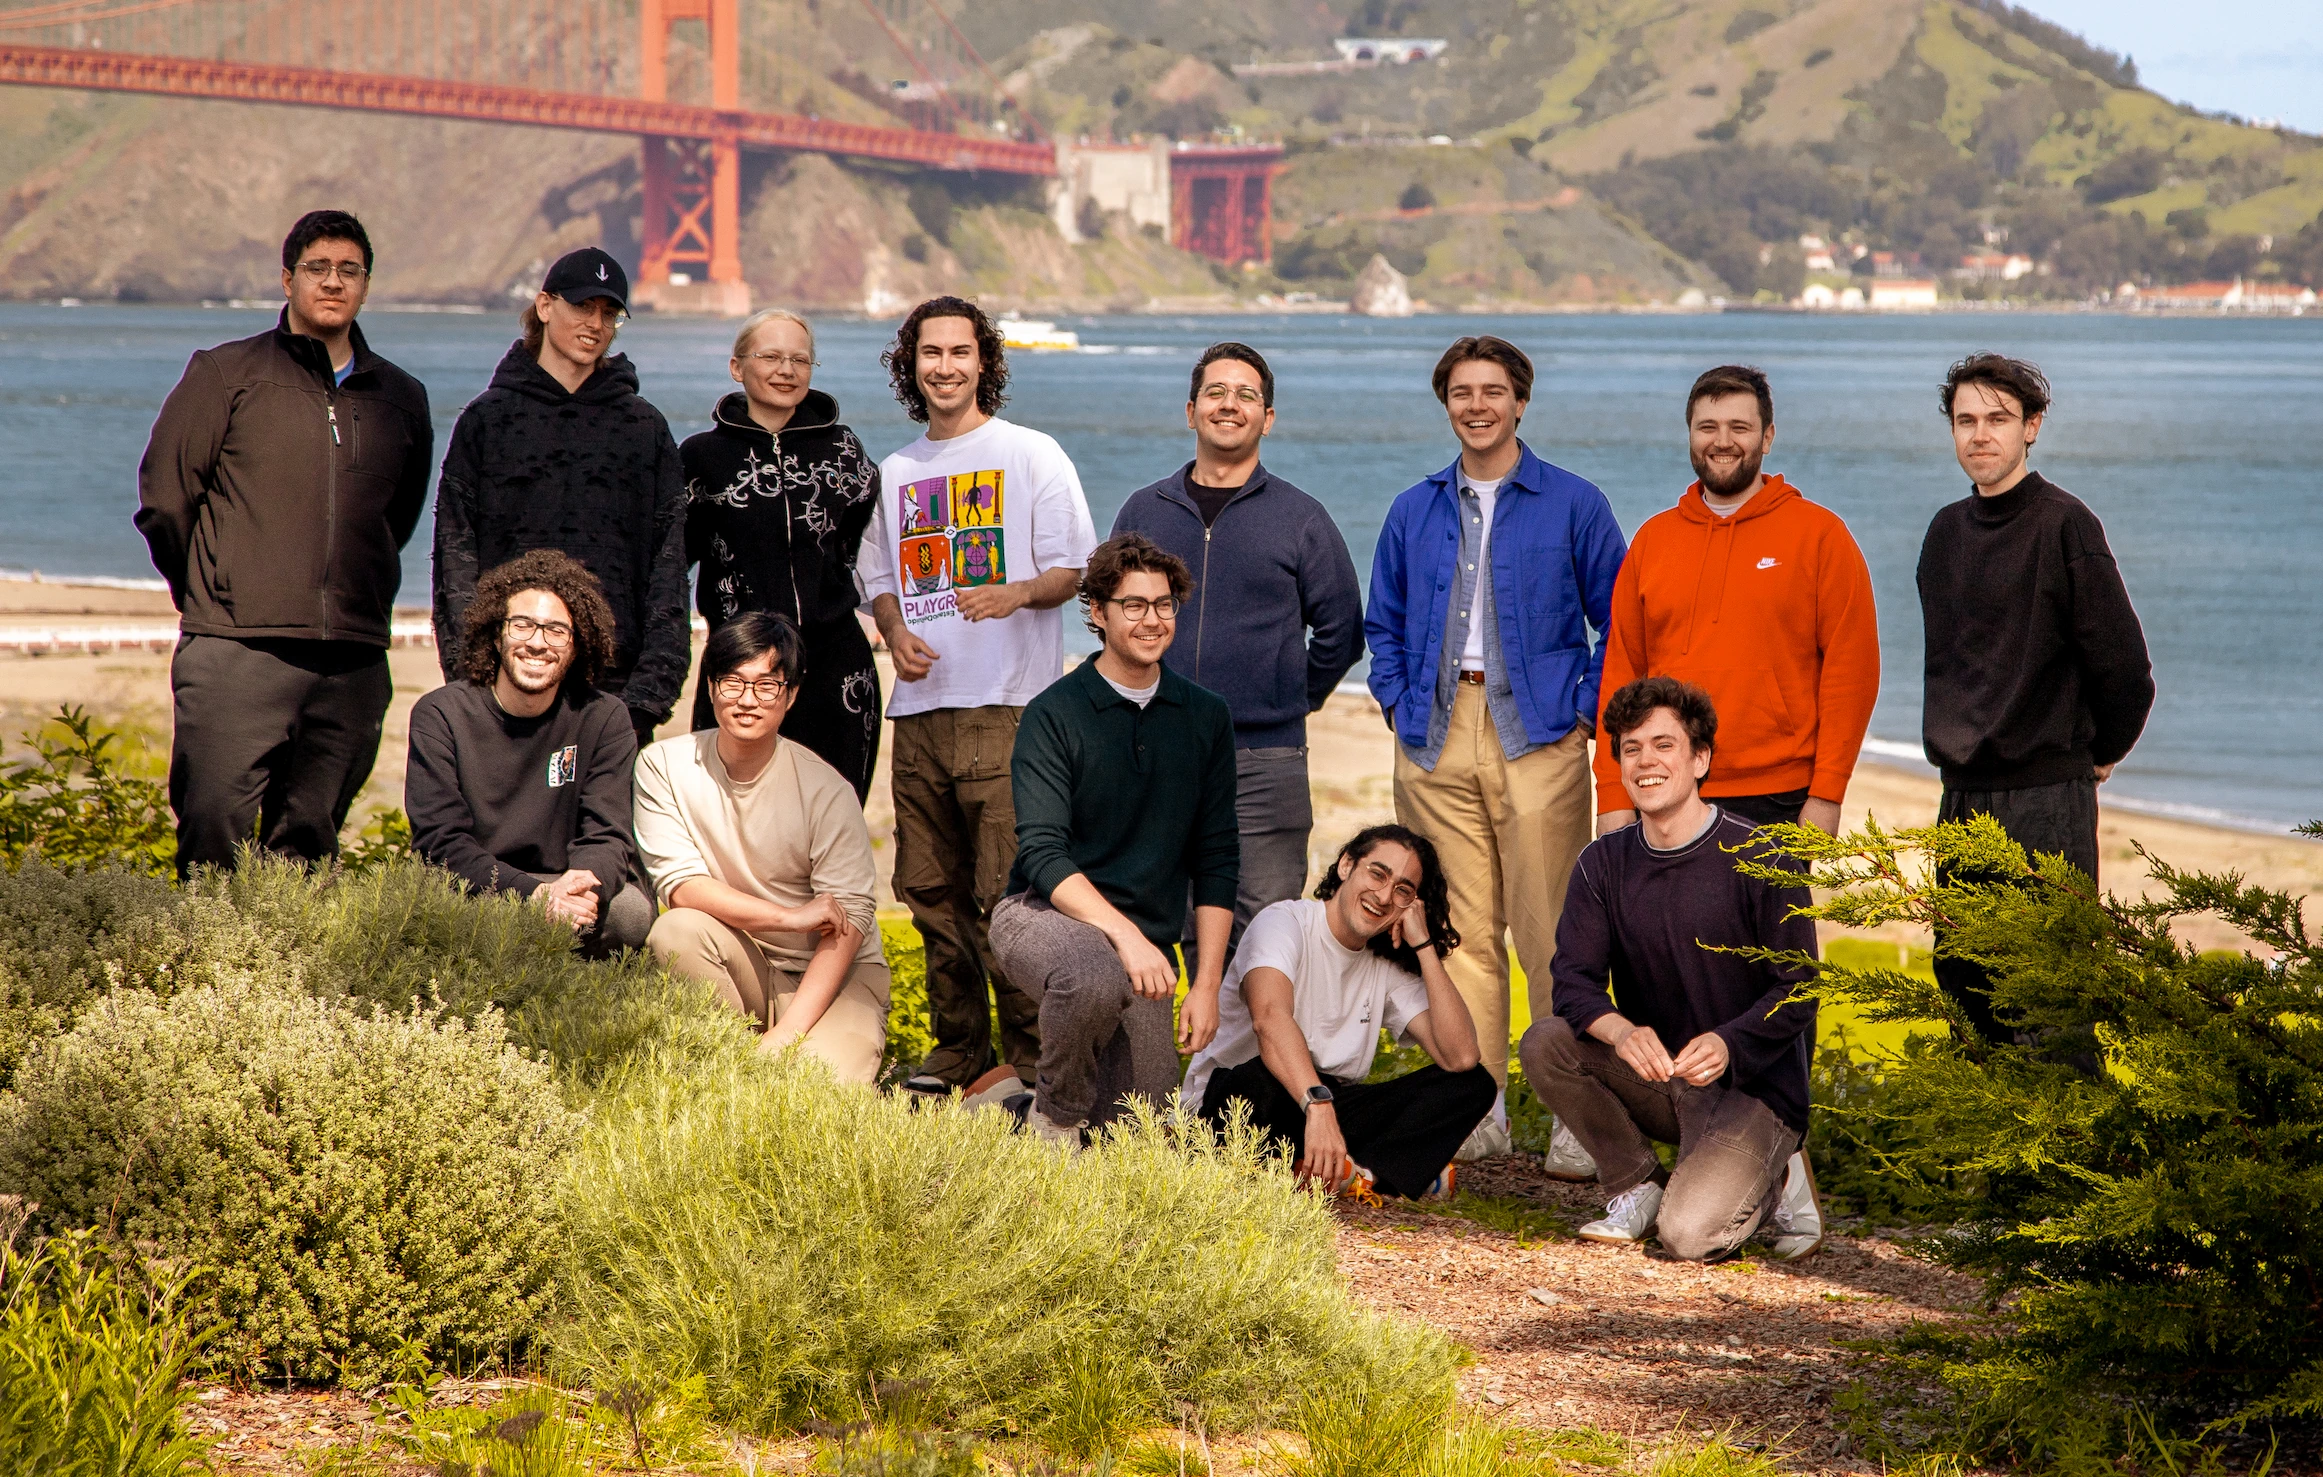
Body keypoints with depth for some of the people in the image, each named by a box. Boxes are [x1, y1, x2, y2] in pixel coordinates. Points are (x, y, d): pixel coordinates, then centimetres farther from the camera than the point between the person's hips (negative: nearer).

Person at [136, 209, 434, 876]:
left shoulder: (402, 399, 14)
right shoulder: (226, 374, 2)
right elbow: (163, 498, 4)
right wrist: (209, 595, 10)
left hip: (355, 663, 4)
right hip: (237, 653, -3)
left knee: (309, 846, 6)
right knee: (213, 831, -10)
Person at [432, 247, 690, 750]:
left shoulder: (646, 429, 13)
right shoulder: (486, 420, 10)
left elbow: (668, 567, 7)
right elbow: (455, 554, 5)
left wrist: (653, 689, -4)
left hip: (616, 687, 1)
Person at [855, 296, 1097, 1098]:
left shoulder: (1032, 455, 3)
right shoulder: (897, 472, 18)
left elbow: (1073, 569, -1)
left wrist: (1015, 593, -22)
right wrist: (895, 629, 3)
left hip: (1006, 708, -5)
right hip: (919, 709, 6)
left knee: (1004, 895, -11)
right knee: (931, 890, 7)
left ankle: (1034, 1055, -6)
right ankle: (958, 1047, 18)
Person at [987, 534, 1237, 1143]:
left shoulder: (1206, 719, 7)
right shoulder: (1054, 715, -6)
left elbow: (1216, 861, 9)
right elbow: (1042, 853, -15)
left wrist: (1207, 984, 0)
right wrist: (1124, 935, -28)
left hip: (1144, 943, 5)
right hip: (1044, 914, -5)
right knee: (1096, 978, -39)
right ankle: (1053, 1121, -10)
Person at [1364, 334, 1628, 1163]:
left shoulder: (1573, 505, 4)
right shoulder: (1414, 513, 15)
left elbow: (1619, 624, 5)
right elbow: (1383, 624, 23)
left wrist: (1586, 716, -3)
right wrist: (1397, 705, 9)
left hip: (1538, 740, -3)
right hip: (1436, 744, 3)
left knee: (1549, 932, -6)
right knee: (1460, 931, 3)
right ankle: (1476, 1110, 8)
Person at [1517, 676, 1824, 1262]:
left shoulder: (1759, 859, -12)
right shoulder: (1604, 863, 1)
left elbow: (1797, 992, -12)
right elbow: (1574, 981, -7)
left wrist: (1728, 1043, -31)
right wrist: (1620, 1031, -30)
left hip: (1752, 1087, -5)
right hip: (1654, 1077, 5)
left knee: (1691, 1236, -26)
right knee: (1544, 1043, -21)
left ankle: (1772, 1184, 8)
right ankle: (1637, 1186, -1)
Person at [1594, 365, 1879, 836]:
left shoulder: (1819, 534, 2)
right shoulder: (1652, 539, 13)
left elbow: (1852, 669, -2)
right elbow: (1621, 673, 12)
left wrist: (1826, 796, -8)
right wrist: (1613, 796, 3)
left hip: (1777, 804, -3)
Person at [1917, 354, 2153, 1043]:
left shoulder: (2063, 524, -11)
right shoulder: (1948, 529, 10)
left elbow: (2125, 668, -10)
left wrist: (2100, 753, 2)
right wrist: (1956, 742, 16)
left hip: (2046, 797, -7)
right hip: (1962, 797, 7)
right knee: (1960, 979, 12)